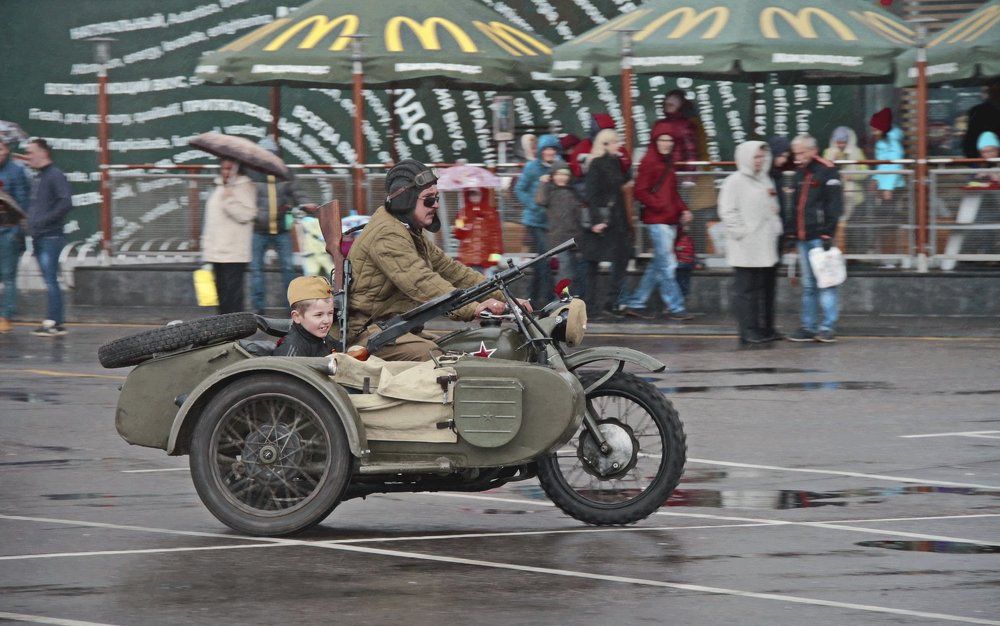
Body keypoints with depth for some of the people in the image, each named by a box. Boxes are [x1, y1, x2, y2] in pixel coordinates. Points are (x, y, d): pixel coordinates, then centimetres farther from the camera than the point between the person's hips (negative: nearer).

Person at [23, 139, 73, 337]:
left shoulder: (55, 176, -10)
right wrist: (29, 221, 12)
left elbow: (66, 203, -20)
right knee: (49, 281, 9)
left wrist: (44, 220, -20)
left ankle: (53, 322, -12)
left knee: (50, 280, -11)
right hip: (38, 238, 9)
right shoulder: (37, 178, 18)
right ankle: (56, 322, 11)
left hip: (51, 237, -9)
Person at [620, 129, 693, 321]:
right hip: (656, 220, -9)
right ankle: (675, 308, -4)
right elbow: (640, 192, -13)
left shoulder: (667, 164, 17)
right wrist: (660, 206, -18)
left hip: (670, 221, 9)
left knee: (658, 266, 10)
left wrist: (683, 210, 12)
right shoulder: (649, 162, -8)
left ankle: (635, 304, 16)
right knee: (667, 265, -7)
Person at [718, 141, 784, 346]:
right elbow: (728, 211, -12)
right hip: (746, 250, -8)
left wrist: (776, 228, 12)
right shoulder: (735, 182, -7)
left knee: (767, 287, 12)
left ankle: (766, 329, 20)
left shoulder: (765, 179, 17)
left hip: (766, 246, 8)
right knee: (746, 290, -5)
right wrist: (741, 232, -16)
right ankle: (748, 331, -4)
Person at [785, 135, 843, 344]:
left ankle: (828, 326, -7)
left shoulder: (827, 172, -7)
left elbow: (834, 206, -11)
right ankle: (808, 326, 13)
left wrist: (827, 234, -16)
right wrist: (790, 232, 17)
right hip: (802, 239, 8)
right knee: (807, 285, 10)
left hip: (819, 237, -8)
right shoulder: (799, 173, 18)